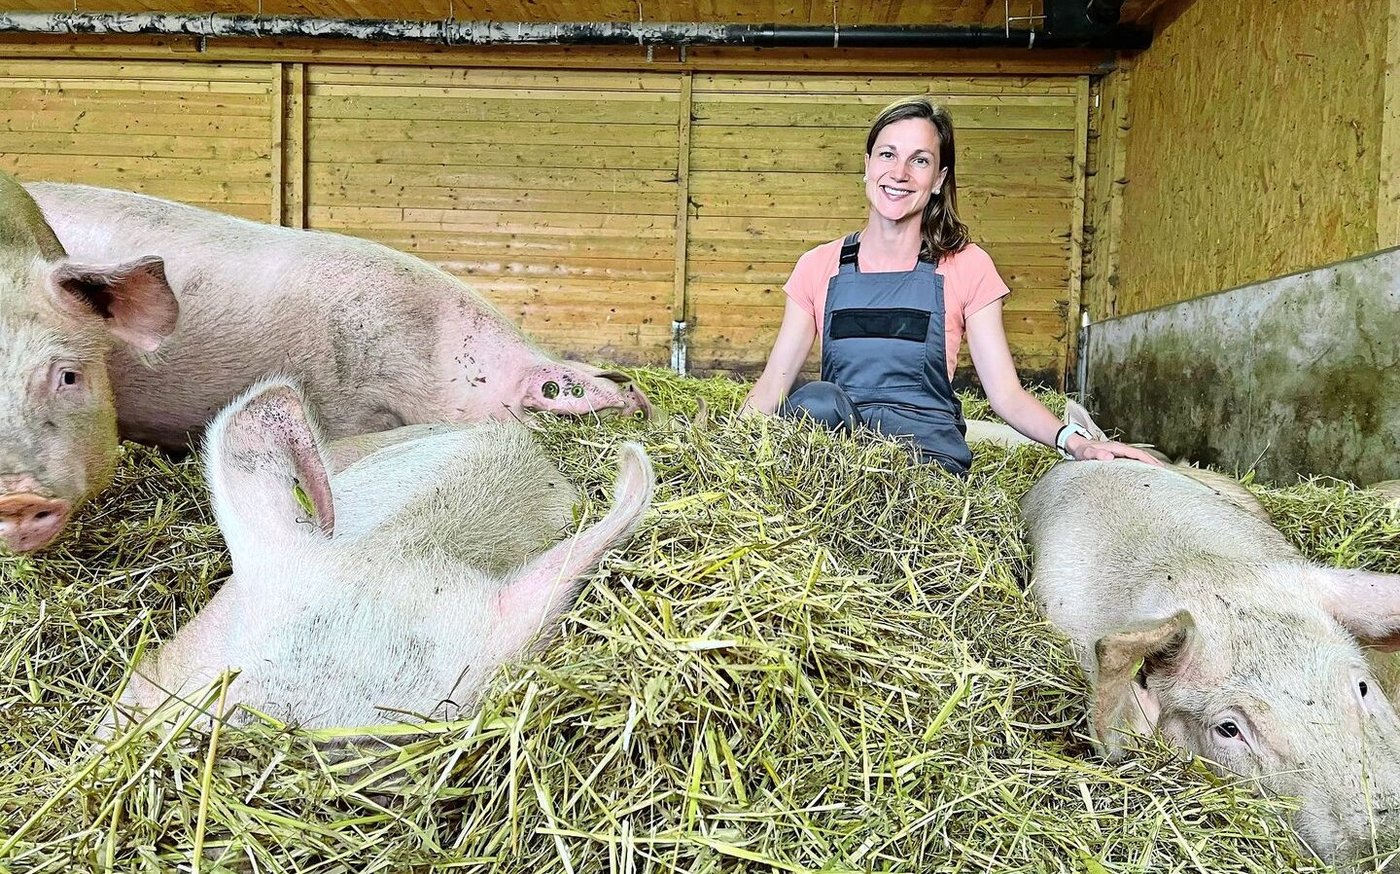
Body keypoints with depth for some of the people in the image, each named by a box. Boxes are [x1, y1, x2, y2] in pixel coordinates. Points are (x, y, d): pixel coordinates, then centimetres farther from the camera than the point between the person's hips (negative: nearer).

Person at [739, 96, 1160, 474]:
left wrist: (1074, 441, -18)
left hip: (927, 450, -1)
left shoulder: (966, 267, 4)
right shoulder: (819, 267, 8)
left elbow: (1006, 394, 0)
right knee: (817, 400, -33)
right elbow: (772, 383, 6)